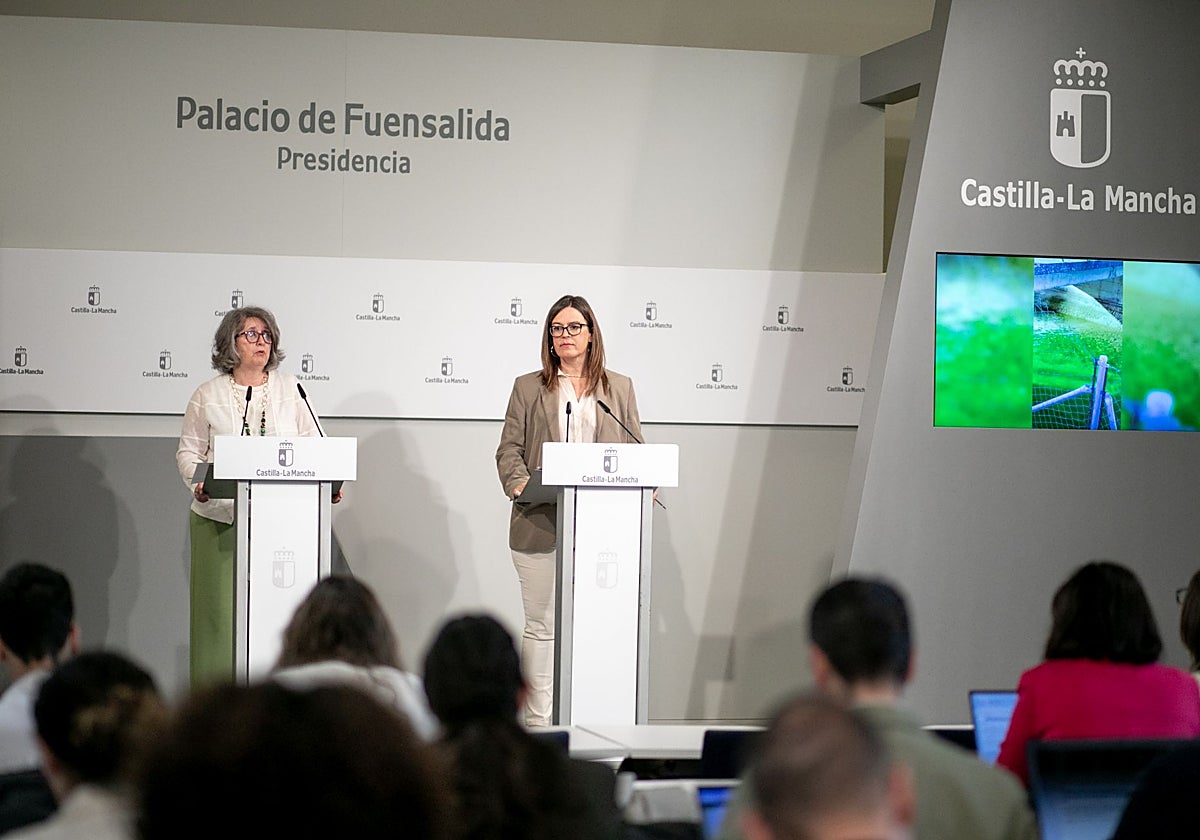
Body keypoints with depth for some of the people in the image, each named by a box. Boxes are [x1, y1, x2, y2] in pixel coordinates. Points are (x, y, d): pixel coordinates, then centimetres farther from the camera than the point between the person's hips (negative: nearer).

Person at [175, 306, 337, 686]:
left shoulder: (290, 389, 11)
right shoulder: (208, 395, 10)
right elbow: (188, 450, 11)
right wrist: (198, 482, -8)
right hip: (220, 516, 0)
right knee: (221, 606, -4)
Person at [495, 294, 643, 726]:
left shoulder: (619, 388, 16)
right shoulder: (528, 388, 12)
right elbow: (509, 449, 7)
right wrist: (518, 482, -12)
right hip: (540, 525, 0)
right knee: (541, 626, 1)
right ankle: (537, 722, 5)